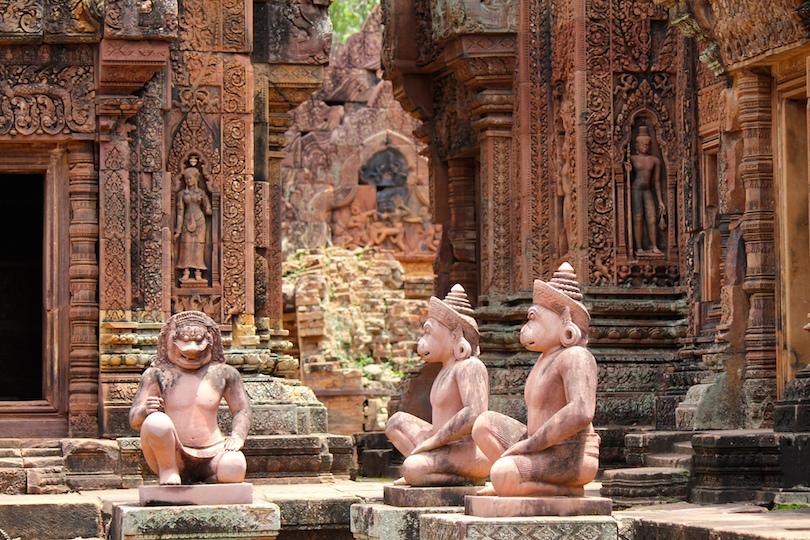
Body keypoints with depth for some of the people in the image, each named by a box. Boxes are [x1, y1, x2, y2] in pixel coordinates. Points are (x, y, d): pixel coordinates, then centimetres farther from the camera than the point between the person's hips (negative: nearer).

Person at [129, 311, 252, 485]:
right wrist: (146, 410, -26)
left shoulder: (222, 373, 10)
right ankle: (167, 470, -9)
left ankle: (211, 480, 3)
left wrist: (238, 436, -6)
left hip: (210, 455, 2)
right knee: (156, 422, -35)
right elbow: (135, 421, -1)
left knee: (234, 468, -33)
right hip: (171, 454, -2)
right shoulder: (157, 374, 4)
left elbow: (242, 411, 16)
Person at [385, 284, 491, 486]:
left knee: (412, 469, -31)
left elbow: (475, 413, -28)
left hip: (472, 454, -11)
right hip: (450, 449, 11)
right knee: (397, 422, 17)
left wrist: (429, 443, -23)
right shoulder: (448, 370, 19)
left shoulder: (470, 367, -13)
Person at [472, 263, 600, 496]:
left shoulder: (575, 357, -15)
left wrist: (527, 446, -25)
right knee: (484, 424, 10)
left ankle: (570, 491, -9)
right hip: (548, 455, 10)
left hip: (572, 460, -10)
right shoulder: (547, 357, 16)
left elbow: (581, 414, -31)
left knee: (502, 475, -30)